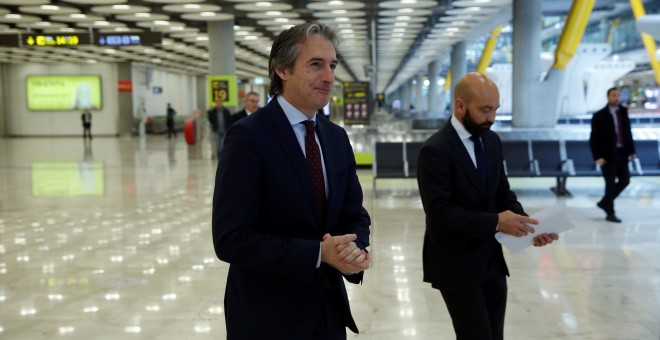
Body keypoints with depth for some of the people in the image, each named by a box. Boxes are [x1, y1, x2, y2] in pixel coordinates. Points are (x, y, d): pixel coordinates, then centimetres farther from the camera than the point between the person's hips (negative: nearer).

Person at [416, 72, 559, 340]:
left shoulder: (492, 140, 6)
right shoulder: (435, 150, -18)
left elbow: (503, 193, 11)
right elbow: (439, 213, -23)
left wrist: (525, 223, -8)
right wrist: (495, 222, -27)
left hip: (491, 260, 7)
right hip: (457, 266, -7)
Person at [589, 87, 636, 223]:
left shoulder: (623, 112, 8)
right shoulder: (599, 116, -7)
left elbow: (628, 133, 11)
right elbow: (594, 138, -9)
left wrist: (631, 150, 5)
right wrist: (597, 157, -16)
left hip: (621, 153, 5)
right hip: (607, 154, -5)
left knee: (625, 180, 7)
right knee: (611, 183, 0)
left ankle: (604, 202, 25)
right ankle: (610, 213, 13)